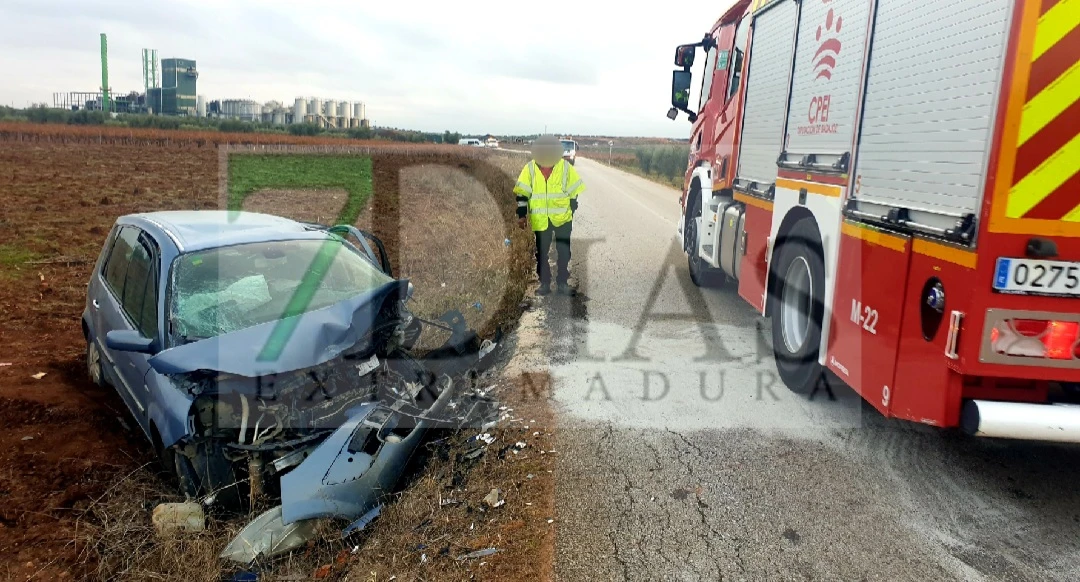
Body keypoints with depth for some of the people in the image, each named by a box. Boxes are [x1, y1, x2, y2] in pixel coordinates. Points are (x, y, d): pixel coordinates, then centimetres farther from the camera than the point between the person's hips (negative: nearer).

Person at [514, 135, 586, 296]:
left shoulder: (565, 167, -5)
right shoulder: (530, 168, -4)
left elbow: (575, 192, 3)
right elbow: (522, 192, -1)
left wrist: (575, 213, 4)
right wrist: (522, 215, -6)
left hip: (563, 218, 0)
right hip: (540, 220, 1)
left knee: (564, 252, 4)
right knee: (541, 252, 7)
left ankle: (562, 283, 17)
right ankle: (544, 283, 19)